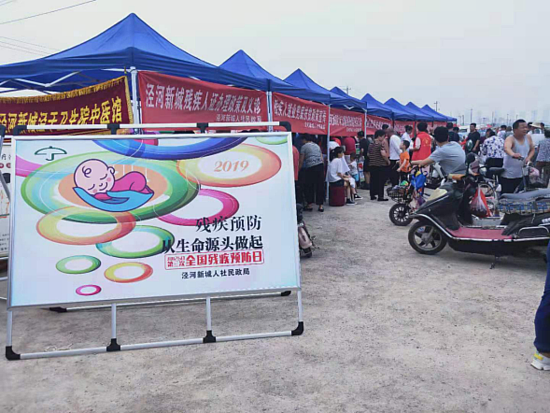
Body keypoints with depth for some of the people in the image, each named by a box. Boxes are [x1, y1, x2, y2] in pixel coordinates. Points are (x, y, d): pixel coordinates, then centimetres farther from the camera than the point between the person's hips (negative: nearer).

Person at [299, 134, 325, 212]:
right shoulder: (317, 146, 21)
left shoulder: (304, 146, 5)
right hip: (320, 166, 5)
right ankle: (320, 205, 9)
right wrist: (323, 170, 20)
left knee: (309, 186, 7)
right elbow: (322, 158, 17)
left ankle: (310, 205, 9)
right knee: (320, 186, 7)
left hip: (310, 167, -5)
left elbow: (301, 160, 4)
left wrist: (299, 169, 15)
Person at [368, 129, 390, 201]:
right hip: (381, 165, -7)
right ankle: (380, 196, -1)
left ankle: (372, 195, 16)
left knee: (373, 180, 11)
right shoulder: (380, 144, -13)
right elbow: (383, 154, -24)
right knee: (381, 181, -2)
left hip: (372, 165, 7)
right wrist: (388, 161, -11)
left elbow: (368, 154, 17)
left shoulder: (371, 145, 9)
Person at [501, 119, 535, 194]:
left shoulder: (528, 138, 5)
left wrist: (528, 158, -3)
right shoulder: (510, 139, -15)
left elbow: (532, 149, 20)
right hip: (508, 176, -6)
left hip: (522, 175, 6)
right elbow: (506, 148, -37)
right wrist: (513, 154, -60)